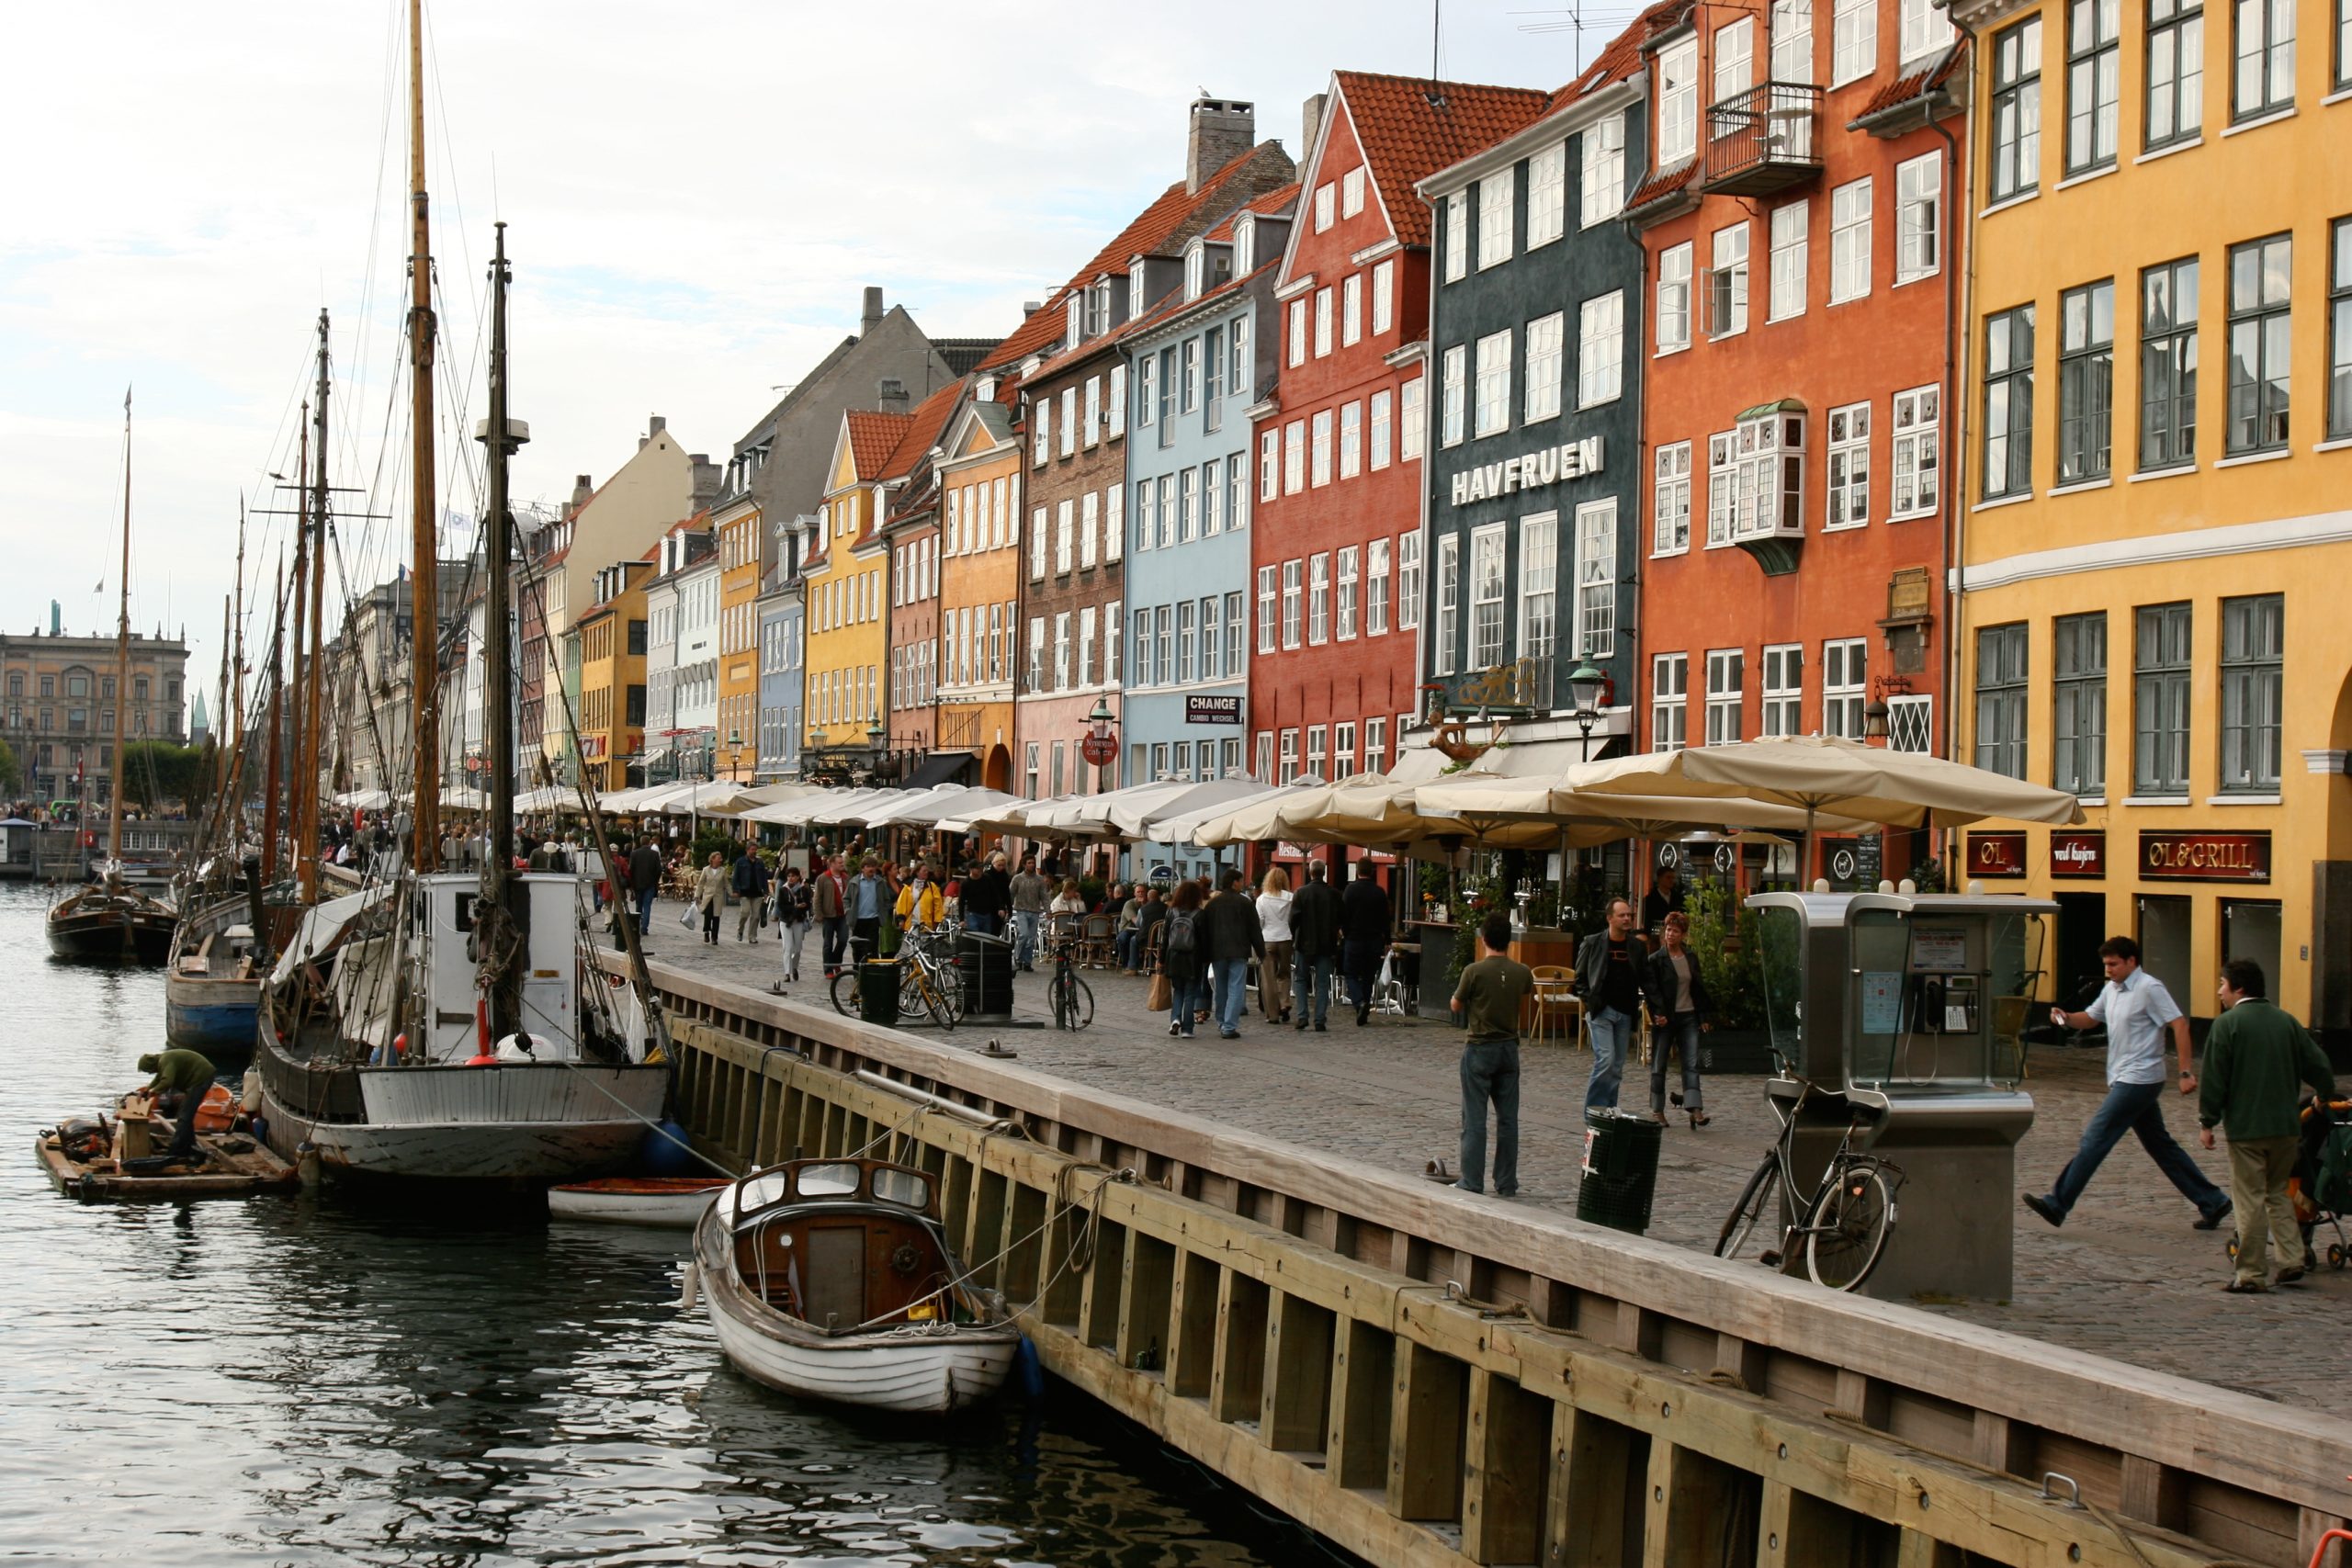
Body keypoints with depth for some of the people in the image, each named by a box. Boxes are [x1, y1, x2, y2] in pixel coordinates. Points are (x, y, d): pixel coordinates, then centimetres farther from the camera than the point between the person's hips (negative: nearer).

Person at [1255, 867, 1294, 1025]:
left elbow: (1259, 922, -1)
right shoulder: (1290, 898, -5)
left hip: (1268, 940, -1)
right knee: (1284, 974, 16)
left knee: (1268, 977, 5)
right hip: (1285, 939, 1)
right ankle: (1284, 1003, -4)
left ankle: (1272, 1014, 4)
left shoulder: (1262, 898, -4)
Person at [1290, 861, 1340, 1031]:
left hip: (1304, 942, -1)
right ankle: (1320, 1020, 1)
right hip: (1326, 944, 1)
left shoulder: (1301, 893, -10)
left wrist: (1294, 937, 7)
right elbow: (1339, 920, 1)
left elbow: (1293, 919, -8)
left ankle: (1302, 1016, 2)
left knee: (1300, 979, 12)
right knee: (1322, 982, 5)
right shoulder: (1333, 894, -4)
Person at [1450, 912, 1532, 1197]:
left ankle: (1471, 1182, 1)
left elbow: (1456, 1006, -3)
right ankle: (1506, 1183, 13)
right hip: (1509, 1048, 4)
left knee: (1474, 1119, 1)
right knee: (1508, 1118, 10)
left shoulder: (1474, 972, -16)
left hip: (1479, 1048, -4)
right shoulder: (1522, 973, -3)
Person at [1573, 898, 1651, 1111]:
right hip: (1601, 1012, -4)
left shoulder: (1636, 947, 7)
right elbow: (1580, 978, 5)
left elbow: (1645, 981, 14)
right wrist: (1591, 1001, -6)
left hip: (1625, 1013, 4)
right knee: (1605, 1060, -16)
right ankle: (1593, 1111, -9)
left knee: (1617, 1067, 6)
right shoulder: (1593, 943, -2)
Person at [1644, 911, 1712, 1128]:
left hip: (1688, 1017, 3)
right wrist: (1658, 1014, -19)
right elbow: (1651, 989, -8)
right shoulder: (1655, 960, -4)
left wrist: (1705, 1016, 12)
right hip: (1665, 1019, -3)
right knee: (1659, 1065, 4)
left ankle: (1694, 1109, -15)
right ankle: (1657, 1109, 14)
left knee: (1691, 1063, -7)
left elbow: (1699, 988, 14)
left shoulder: (1691, 958, 9)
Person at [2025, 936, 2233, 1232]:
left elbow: (2179, 1025, -16)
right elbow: (2089, 1018, 24)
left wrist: (2186, 1072, -21)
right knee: (2160, 1145, 13)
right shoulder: (2111, 990, 14)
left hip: (2139, 1080, -10)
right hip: (2124, 1080, 10)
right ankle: (2212, 1202, 19)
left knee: (2095, 1138, -9)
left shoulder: (2149, 988, -13)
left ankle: (2057, 1204, -8)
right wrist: (2066, 1019, 1)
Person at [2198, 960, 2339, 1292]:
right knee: (2278, 1192, 19)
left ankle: (2252, 1274, 0)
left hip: (2246, 1127, -5)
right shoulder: (2286, 1020, 8)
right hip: (2286, 1126, 5)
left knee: (2250, 1200, -2)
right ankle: (2292, 1260, 11)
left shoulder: (2227, 1024, -8)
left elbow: (2214, 1078, -9)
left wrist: (2207, 1121, -2)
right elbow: (2317, 1063, 13)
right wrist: (2326, 1095, 32)